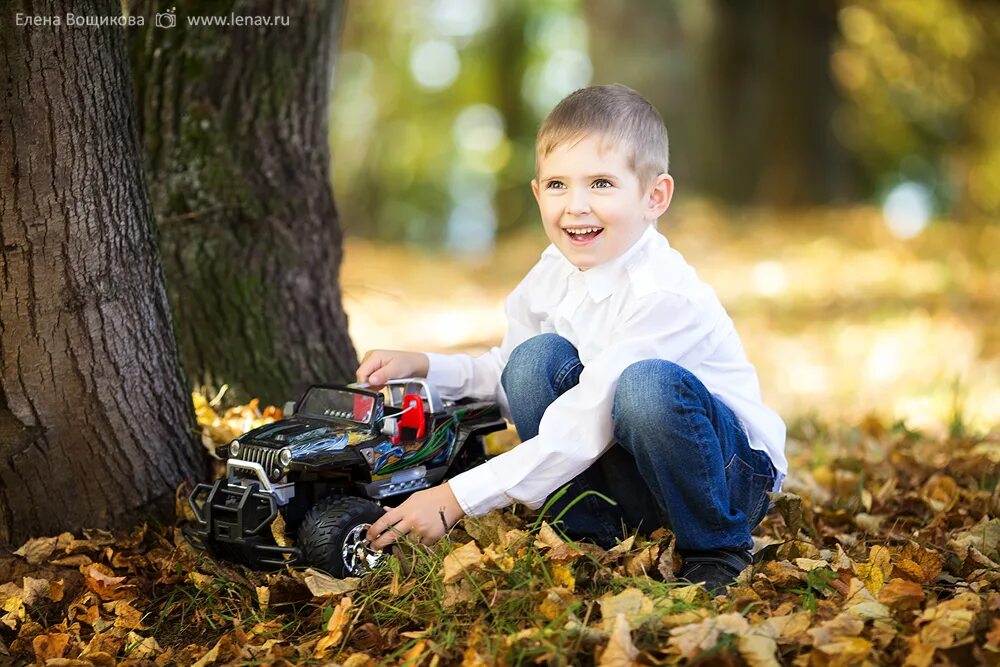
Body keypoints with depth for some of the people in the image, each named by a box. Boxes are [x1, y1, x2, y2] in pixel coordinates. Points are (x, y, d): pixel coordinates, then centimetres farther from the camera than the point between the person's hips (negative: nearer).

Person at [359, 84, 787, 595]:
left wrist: (457, 496, -28)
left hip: (735, 474, -6)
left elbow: (583, 430, -30)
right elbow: (510, 379, 13)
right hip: (627, 484, 6)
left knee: (648, 383, -35)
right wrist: (422, 366, -4)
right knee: (537, 358, -13)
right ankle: (588, 535, -3)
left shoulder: (665, 295, -26)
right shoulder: (554, 273, -2)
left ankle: (718, 548, -12)